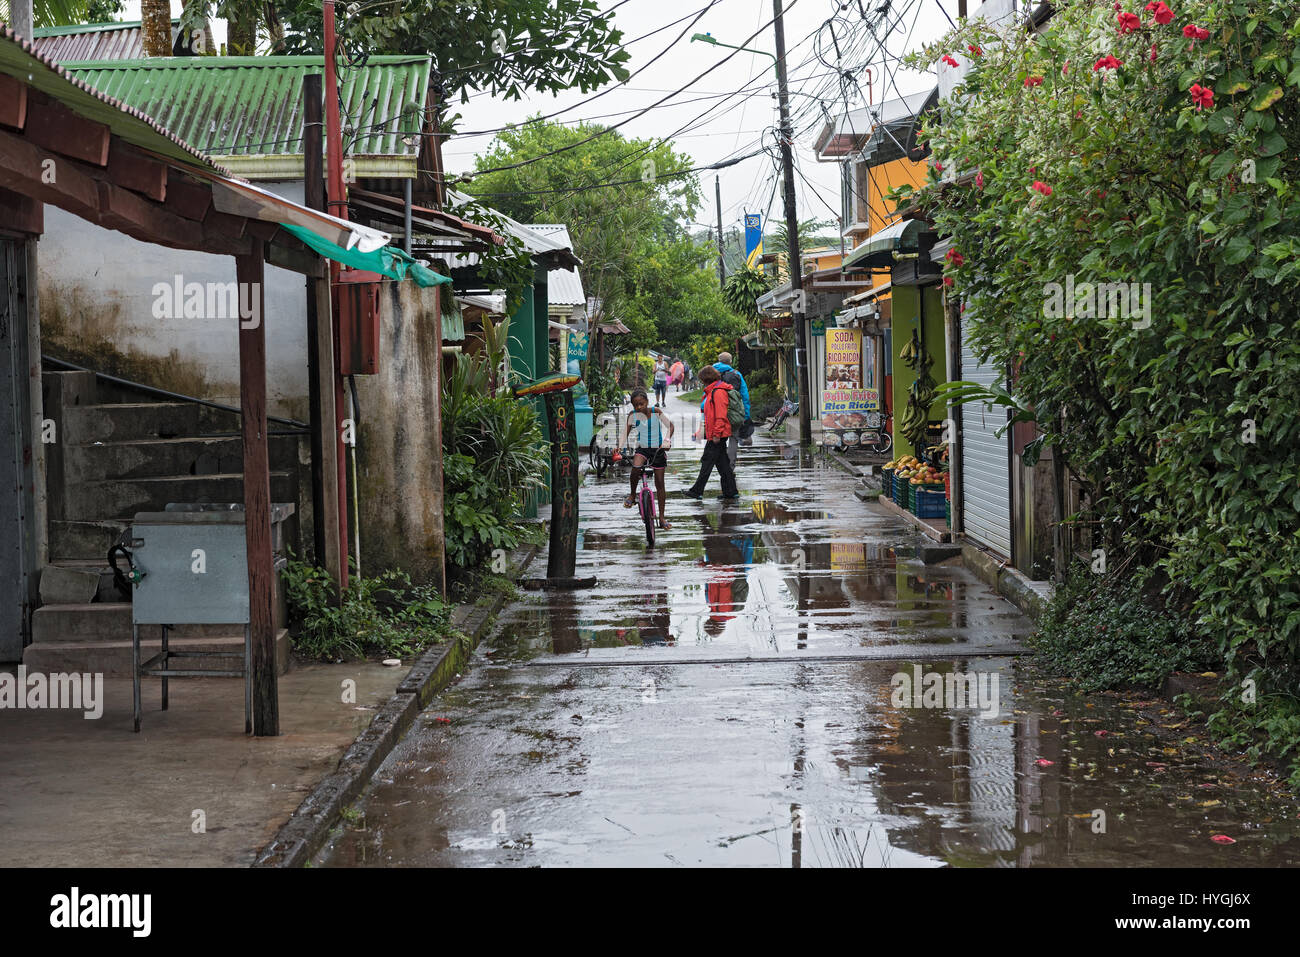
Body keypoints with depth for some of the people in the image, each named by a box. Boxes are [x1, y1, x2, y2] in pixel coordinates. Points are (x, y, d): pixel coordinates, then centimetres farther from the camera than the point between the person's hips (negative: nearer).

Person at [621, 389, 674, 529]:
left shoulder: (656, 412, -12)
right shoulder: (633, 415, -6)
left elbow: (670, 425, -11)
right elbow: (626, 431, 2)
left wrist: (667, 440, -27)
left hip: (658, 449, -1)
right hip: (642, 449, 1)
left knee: (659, 483, 3)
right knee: (636, 467, -33)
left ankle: (661, 517, 12)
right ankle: (632, 495, -8)